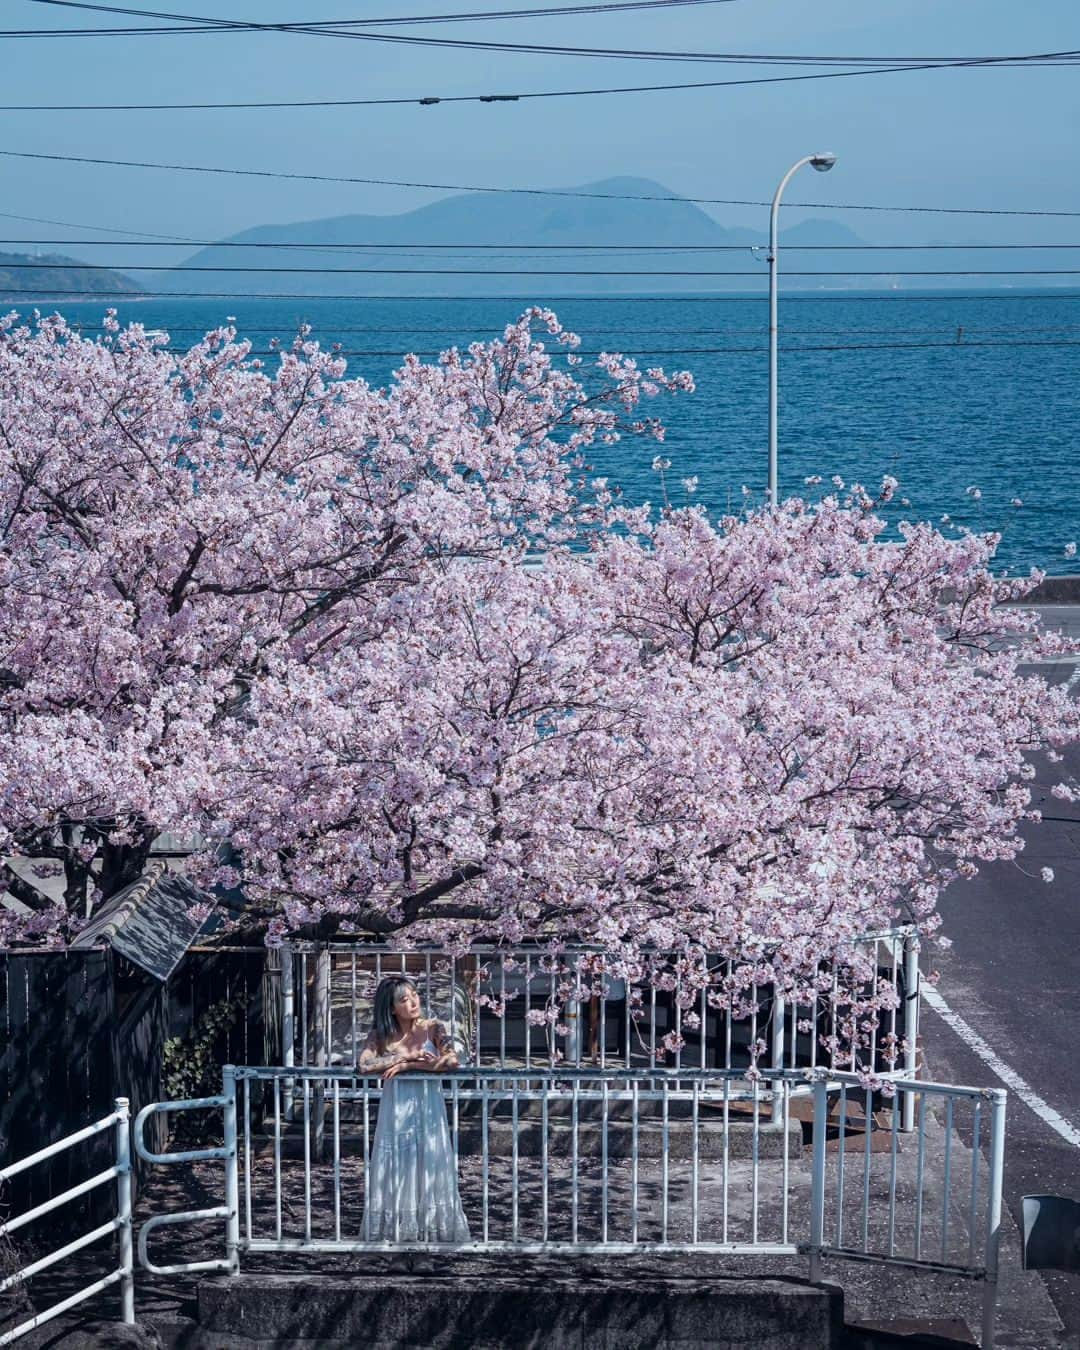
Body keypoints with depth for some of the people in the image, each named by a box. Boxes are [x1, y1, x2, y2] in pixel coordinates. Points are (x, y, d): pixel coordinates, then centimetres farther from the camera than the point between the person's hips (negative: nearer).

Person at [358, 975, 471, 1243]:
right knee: (394, 1169, -1)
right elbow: (364, 1065, -12)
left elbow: (451, 1060, -15)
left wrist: (405, 1066, -14)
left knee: (428, 1168, 0)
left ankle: (431, 1234, 3)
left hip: (427, 1109, -1)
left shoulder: (432, 1029, 0)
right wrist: (408, 1056, -14)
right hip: (395, 1109, 1)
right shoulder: (380, 1035, 3)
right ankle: (393, 1234, 3)